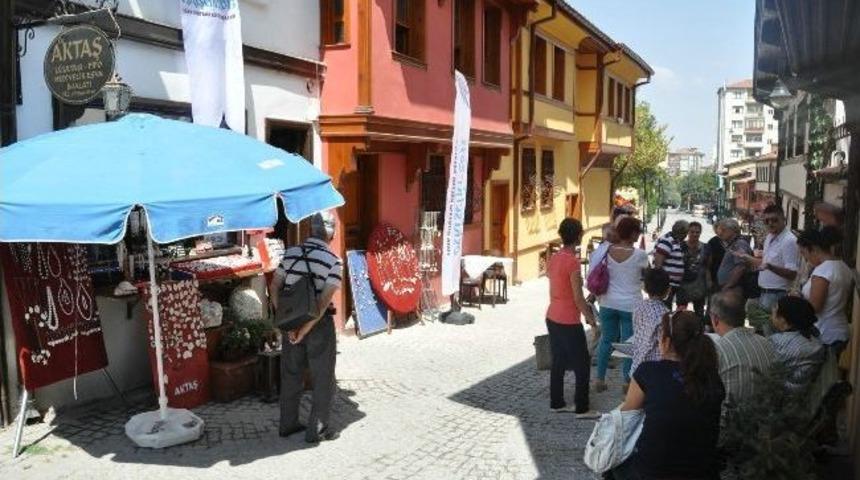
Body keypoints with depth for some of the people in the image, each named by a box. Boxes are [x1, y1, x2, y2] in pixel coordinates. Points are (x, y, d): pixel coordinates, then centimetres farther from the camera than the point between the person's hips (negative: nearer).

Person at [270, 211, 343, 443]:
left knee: (291, 374, 18)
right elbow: (324, 301, -20)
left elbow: (274, 287, -2)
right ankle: (317, 430, 17)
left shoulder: (290, 253, 0)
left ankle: (288, 424, 30)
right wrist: (306, 329, -16)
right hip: (319, 324, -5)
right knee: (323, 379, 10)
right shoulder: (333, 261, -13)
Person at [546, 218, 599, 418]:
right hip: (569, 322, -8)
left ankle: (556, 403, 24)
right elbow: (578, 297, -17)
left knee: (558, 362, 16)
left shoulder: (554, 258, 5)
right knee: (582, 365, 4)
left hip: (552, 318, 8)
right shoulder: (572, 261, -19)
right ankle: (582, 409, 11)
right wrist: (589, 317, -4)